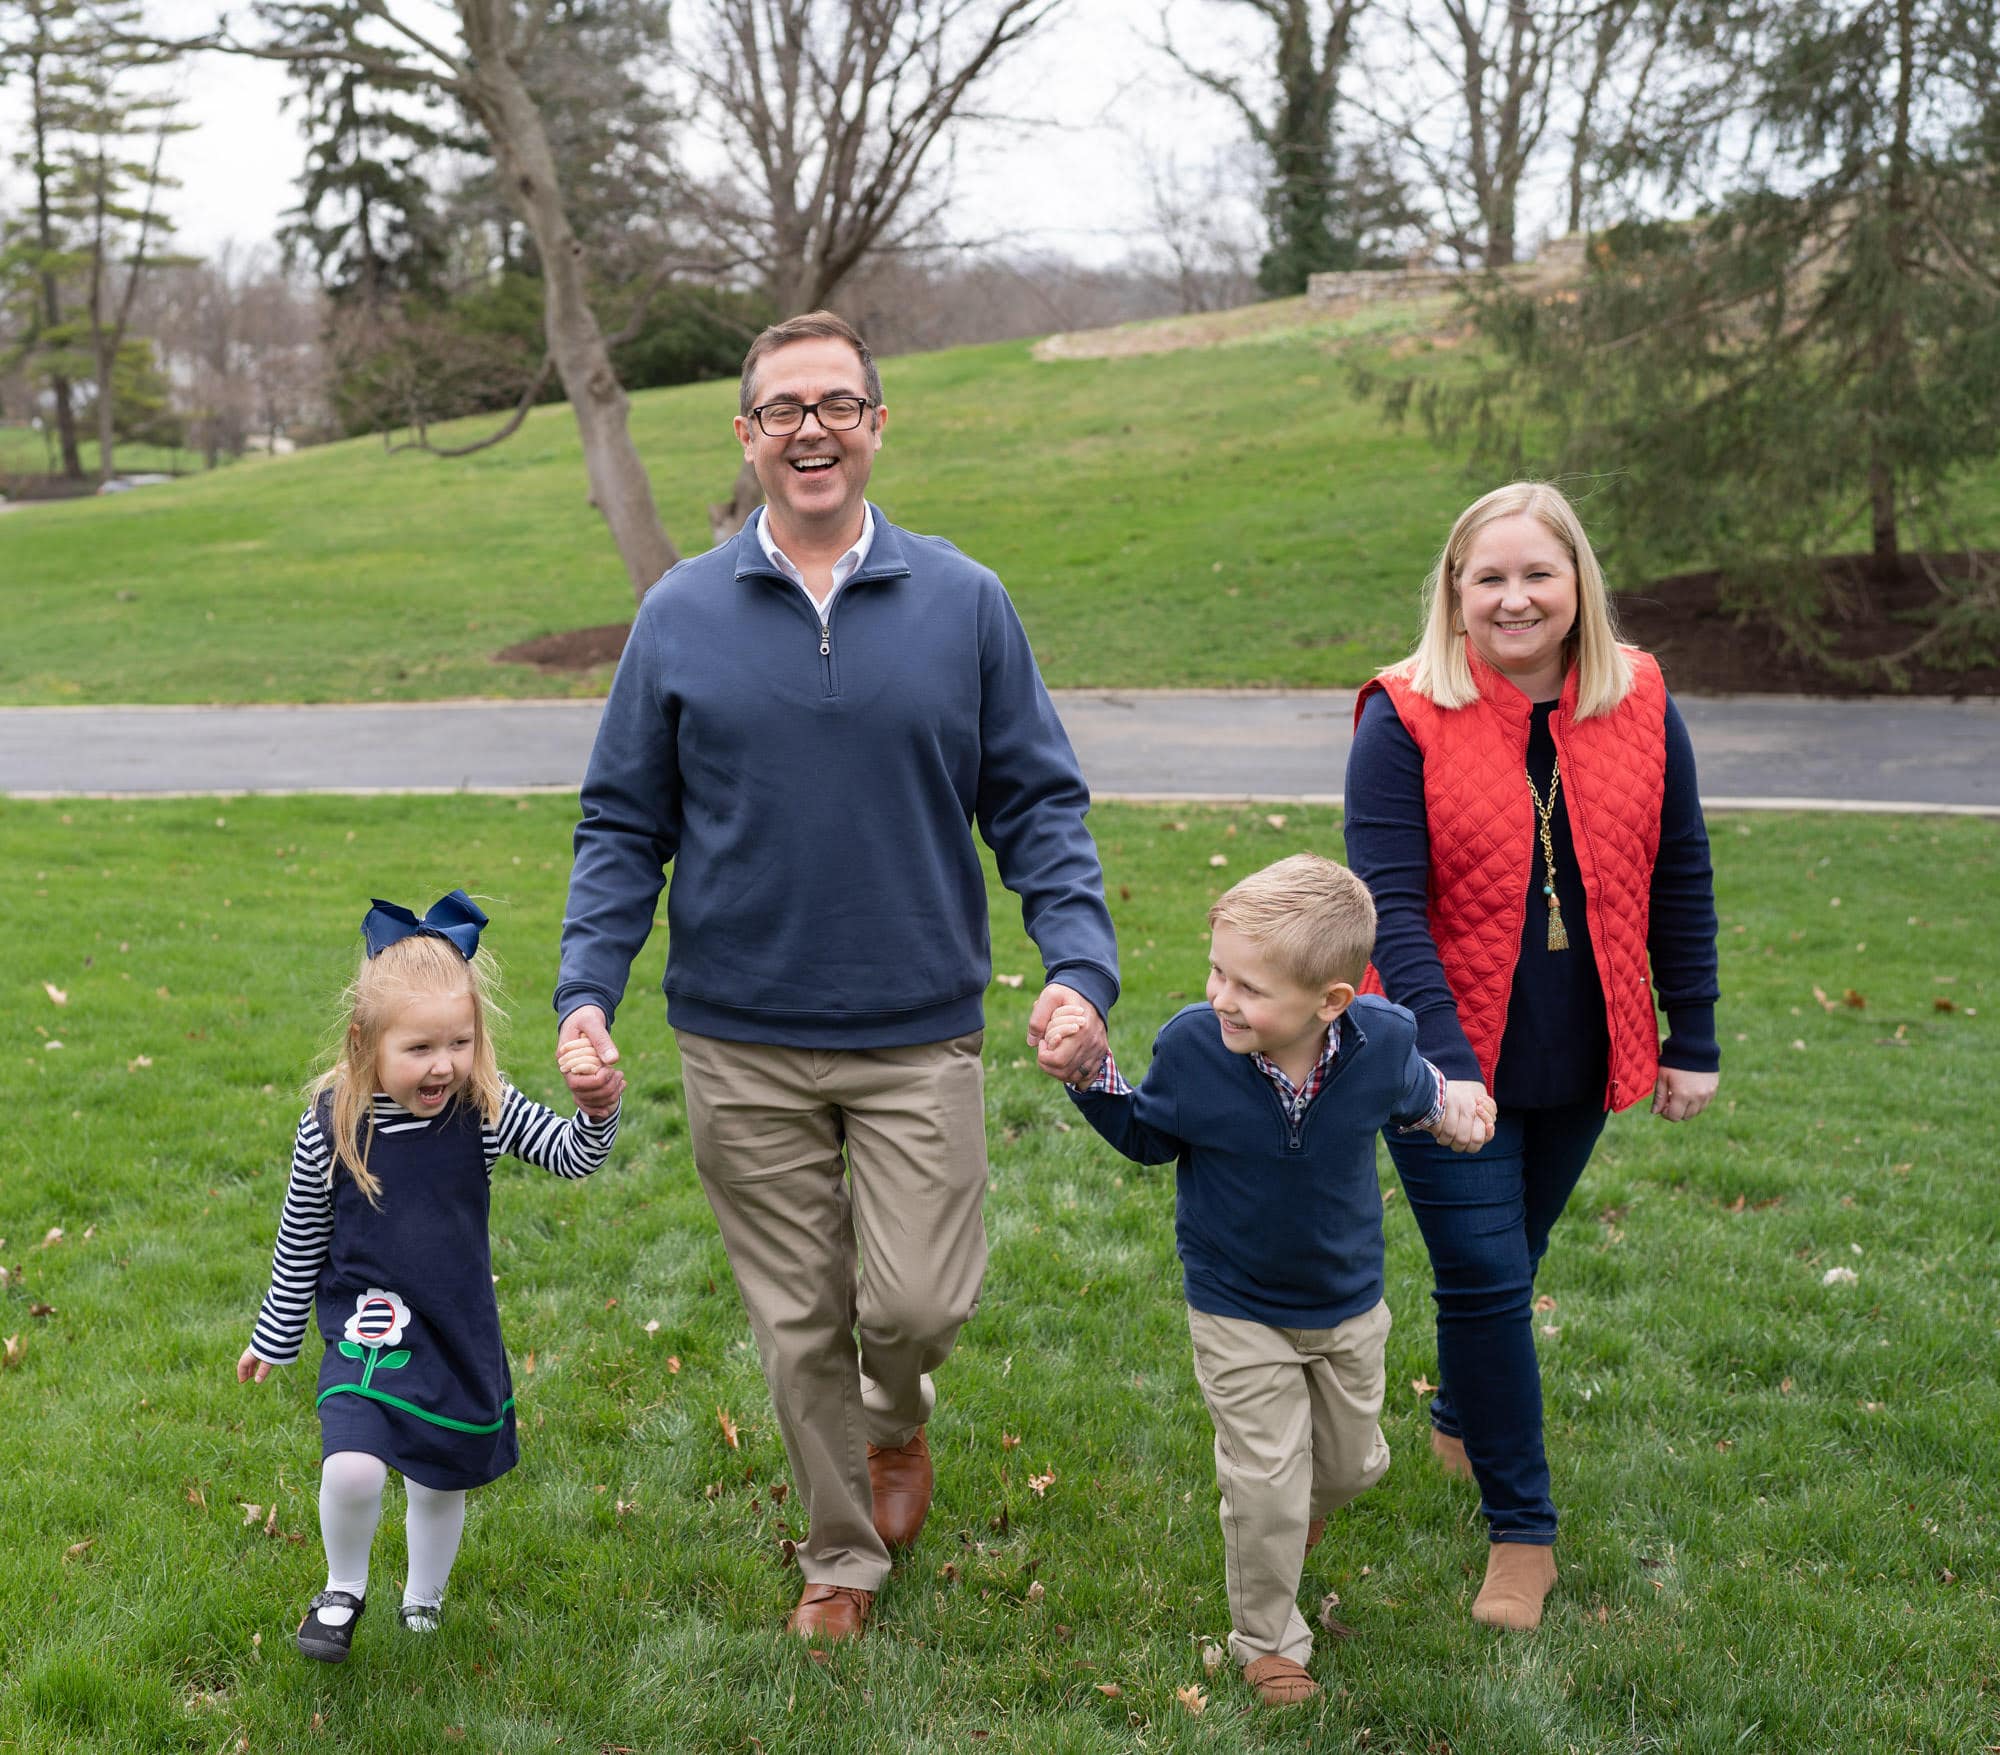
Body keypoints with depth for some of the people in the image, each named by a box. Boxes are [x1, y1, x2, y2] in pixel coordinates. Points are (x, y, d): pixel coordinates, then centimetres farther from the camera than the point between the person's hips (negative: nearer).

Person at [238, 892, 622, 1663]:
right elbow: (299, 1243, 0)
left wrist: (598, 1112, -28)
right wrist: (274, 1339, 10)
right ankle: (344, 1588, 9)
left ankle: (423, 1601, 43)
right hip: (369, 1328, -2)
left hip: (461, 1331, 3)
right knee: (352, 1469, -22)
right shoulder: (330, 1126, -12)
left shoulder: (485, 1109, -9)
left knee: (441, 1482, 15)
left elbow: (572, 1155, -6)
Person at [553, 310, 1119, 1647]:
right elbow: (625, 825, 4)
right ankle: (844, 1558, 33)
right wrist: (587, 992, -8)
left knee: (918, 1305, -2)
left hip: (921, 1035, -1)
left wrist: (1081, 966, -14)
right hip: (743, 1046, 1)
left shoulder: (964, 604, -1)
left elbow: (1038, 805, 0)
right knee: (799, 1323, 10)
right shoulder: (681, 617, 1)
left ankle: (899, 1416, 35)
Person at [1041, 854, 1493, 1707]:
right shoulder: (1192, 1045, -25)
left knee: (1351, 1461, 23)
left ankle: (1303, 1505, 59)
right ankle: (1266, 1638, 25)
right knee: (1265, 1488, 1)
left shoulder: (1382, 1041, -21)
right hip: (1238, 1315, -2)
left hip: (1348, 1303, 3)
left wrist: (1447, 1108, -10)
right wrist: (1093, 1078, -18)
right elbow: (1148, 1134, -5)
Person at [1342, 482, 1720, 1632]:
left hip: (1579, 1062, 4)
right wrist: (1444, 1059, -24)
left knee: (1508, 1264, 19)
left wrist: (1694, 1040, 7)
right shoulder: (1408, 719, -12)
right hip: (1453, 1058, -3)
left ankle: (1460, 1418, 46)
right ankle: (1523, 1529, 12)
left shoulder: (1640, 706, -2)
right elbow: (1390, 904, -15)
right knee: (1486, 1280, -3)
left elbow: (1679, 878, 6)